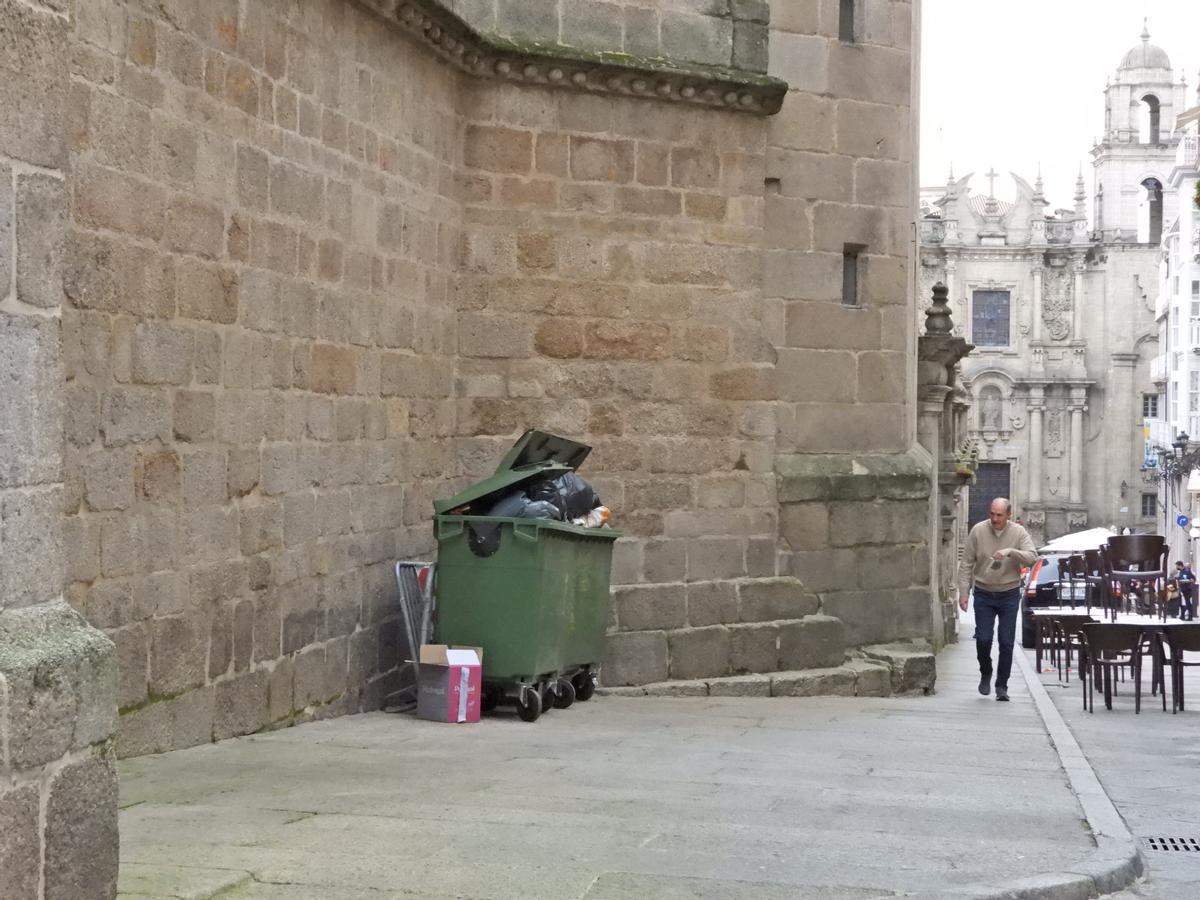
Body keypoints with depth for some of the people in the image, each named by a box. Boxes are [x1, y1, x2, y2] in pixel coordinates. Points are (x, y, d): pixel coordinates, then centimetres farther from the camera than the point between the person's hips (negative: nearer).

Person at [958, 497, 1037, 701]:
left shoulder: (1019, 532, -4)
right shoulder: (978, 531, -4)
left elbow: (1032, 557, -15)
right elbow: (967, 564, 0)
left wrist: (1011, 552, -32)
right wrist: (963, 592, -5)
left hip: (1009, 595, 0)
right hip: (984, 594, 0)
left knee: (1007, 643, 0)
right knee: (983, 639, -5)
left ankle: (1002, 686, 12)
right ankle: (985, 674, 23)